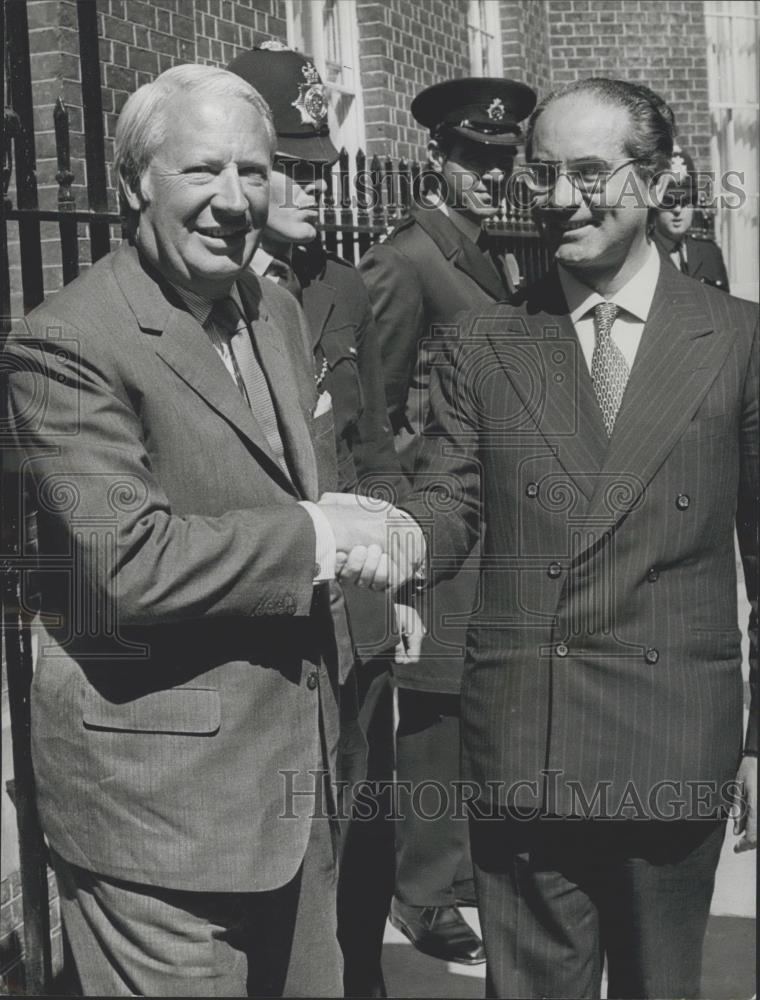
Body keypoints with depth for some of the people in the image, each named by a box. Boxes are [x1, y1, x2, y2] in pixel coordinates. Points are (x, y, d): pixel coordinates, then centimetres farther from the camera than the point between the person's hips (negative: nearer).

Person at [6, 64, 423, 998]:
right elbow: (128, 561, -25)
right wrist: (317, 538, -17)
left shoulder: (276, 312, 9)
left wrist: (354, 525, -2)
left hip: (295, 776, 8)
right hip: (155, 801, -8)